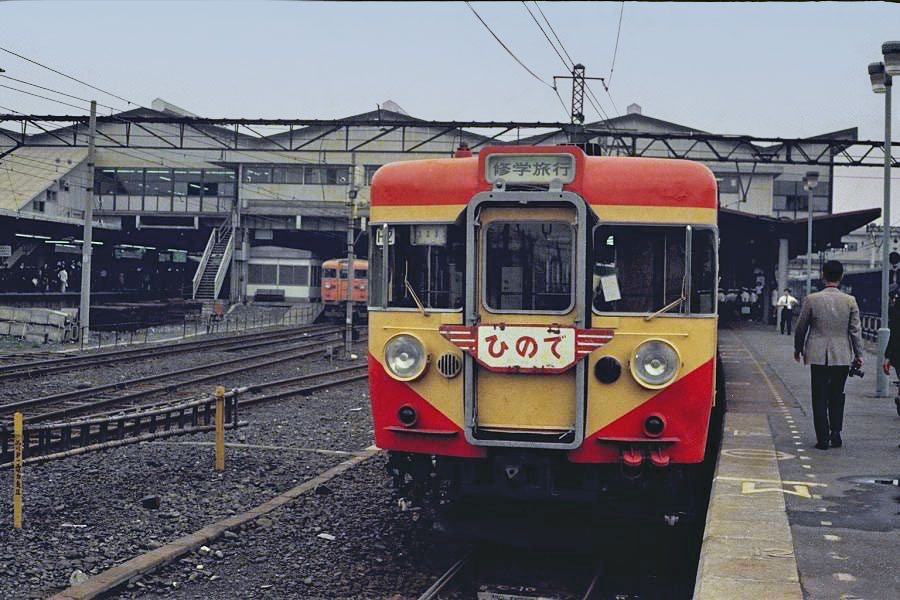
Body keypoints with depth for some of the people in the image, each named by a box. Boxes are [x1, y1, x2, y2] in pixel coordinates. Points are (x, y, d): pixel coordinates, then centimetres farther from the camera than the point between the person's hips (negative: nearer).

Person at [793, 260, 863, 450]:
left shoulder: (811, 299, -6)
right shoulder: (850, 301, -3)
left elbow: (801, 327, 2)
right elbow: (856, 330, 0)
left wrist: (798, 349, 17)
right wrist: (858, 354, 10)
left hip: (818, 356, -1)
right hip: (842, 356, 2)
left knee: (820, 397, 4)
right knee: (837, 395, 17)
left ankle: (823, 438, 2)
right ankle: (835, 433, 12)